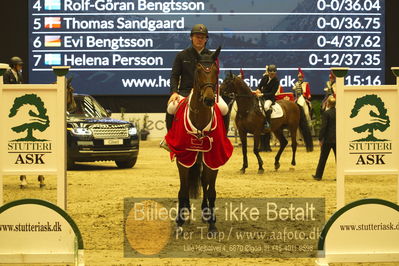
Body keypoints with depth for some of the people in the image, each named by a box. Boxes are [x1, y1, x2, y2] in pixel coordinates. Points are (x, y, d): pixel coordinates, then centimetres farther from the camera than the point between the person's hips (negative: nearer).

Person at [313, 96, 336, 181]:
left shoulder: (326, 113, -13)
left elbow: (323, 127, -14)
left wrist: (320, 139, -7)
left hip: (328, 139, -4)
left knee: (323, 158, 7)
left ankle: (318, 175, 14)